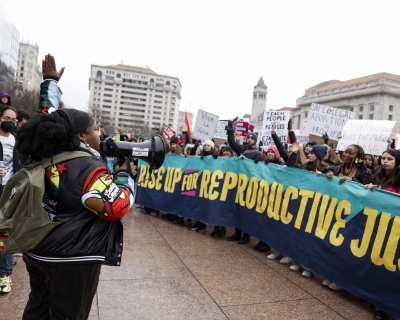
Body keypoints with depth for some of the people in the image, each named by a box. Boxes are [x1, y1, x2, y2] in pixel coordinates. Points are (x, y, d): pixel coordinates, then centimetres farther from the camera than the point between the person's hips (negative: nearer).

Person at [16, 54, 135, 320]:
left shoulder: (45, 153, -1)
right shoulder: (88, 169, -23)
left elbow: (49, 118, 14)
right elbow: (117, 207, -27)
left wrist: (50, 81, 21)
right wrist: (124, 174, -12)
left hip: (37, 251, 8)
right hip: (71, 259, -8)